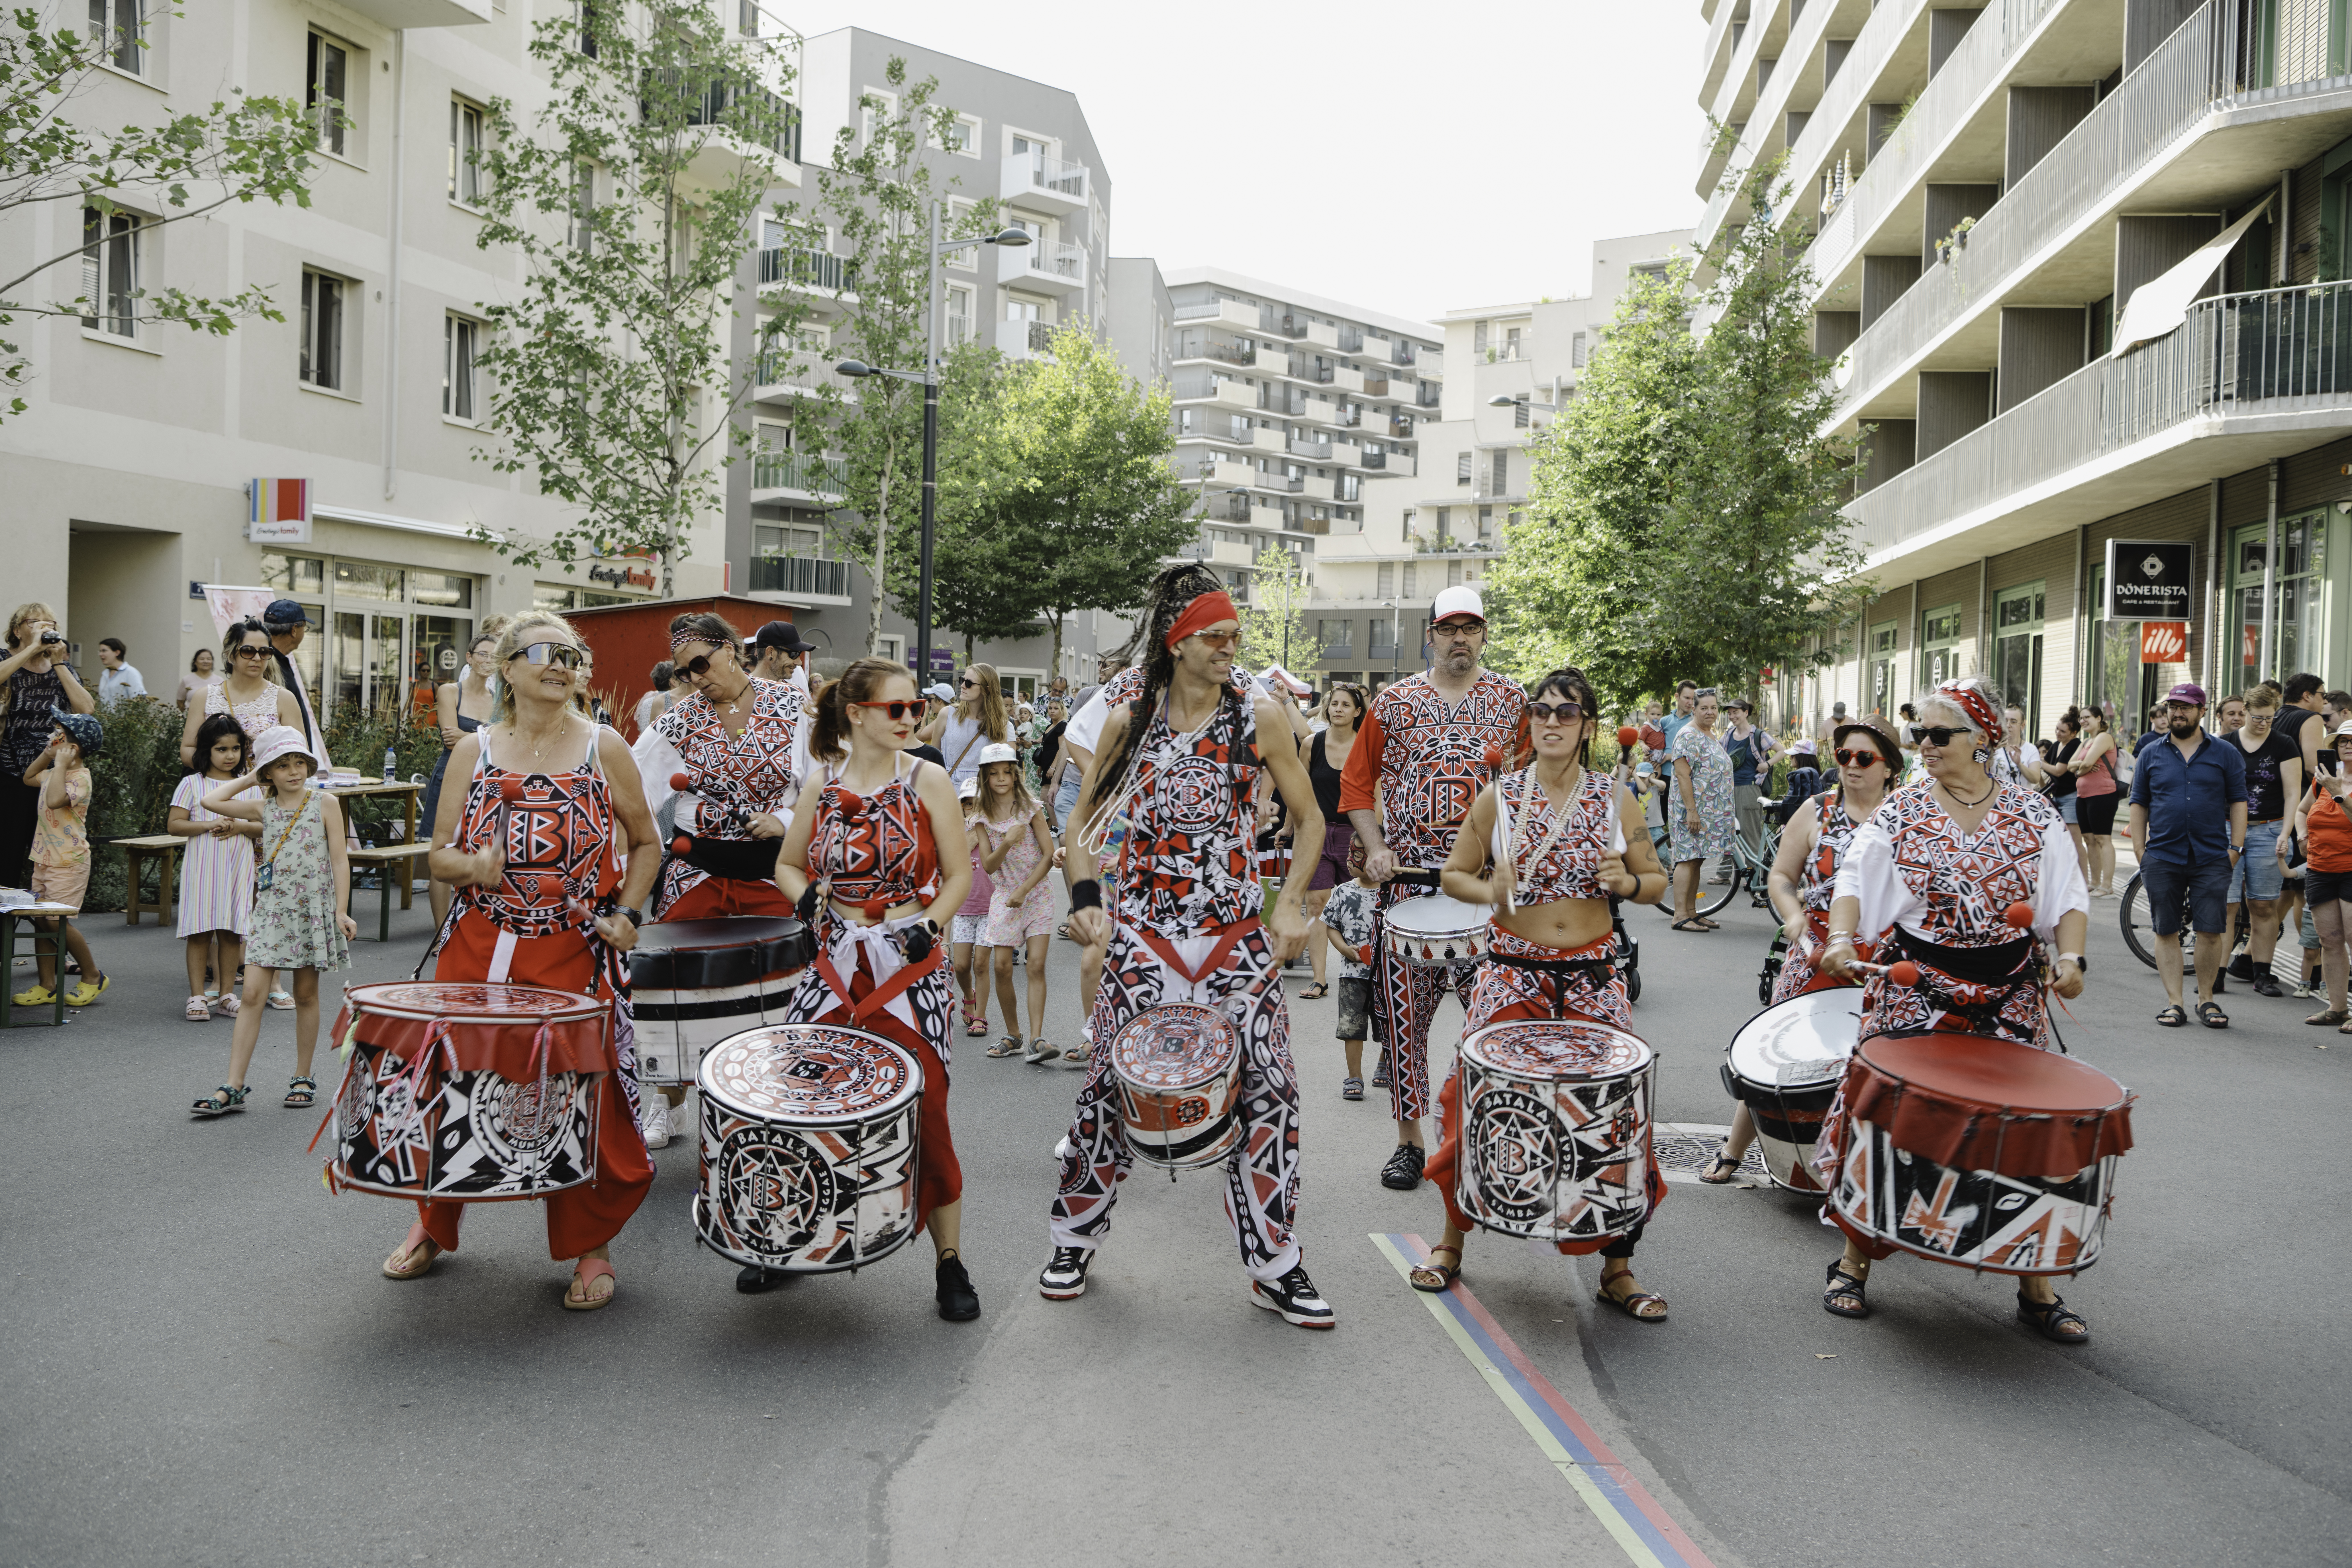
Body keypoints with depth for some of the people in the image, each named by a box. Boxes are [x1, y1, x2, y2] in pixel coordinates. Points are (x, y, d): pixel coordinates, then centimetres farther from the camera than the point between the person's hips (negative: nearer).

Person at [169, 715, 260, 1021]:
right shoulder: (192, 784, 2)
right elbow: (174, 824, -2)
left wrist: (241, 827, -12)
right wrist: (209, 825, -16)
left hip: (238, 867, 2)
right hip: (202, 867, -2)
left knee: (231, 932, 4)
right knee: (200, 932, -3)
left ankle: (226, 995, 12)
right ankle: (198, 996, 3)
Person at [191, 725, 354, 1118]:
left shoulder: (325, 803, -1)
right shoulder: (263, 807, 7)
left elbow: (340, 859, -3)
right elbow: (210, 801, -1)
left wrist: (341, 911, -9)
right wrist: (249, 780, 6)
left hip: (312, 909, -2)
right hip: (270, 909, 2)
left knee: (306, 994, 8)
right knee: (252, 994, -5)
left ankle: (303, 1078, 20)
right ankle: (234, 1088, -4)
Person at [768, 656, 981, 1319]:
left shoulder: (928, 780, -2)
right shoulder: (821, 788, 4)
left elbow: (959, 873, 0)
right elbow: (789, 864, 15)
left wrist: (930, 924, -16)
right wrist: (805, 896, -6)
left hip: (911, 967, -3)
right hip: (835, 964, 3)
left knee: (925, 1109, -5)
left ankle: (950, 1260, 10)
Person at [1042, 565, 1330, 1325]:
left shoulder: (1260, 716, 0)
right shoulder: (1129, 721, 2)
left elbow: (1310, 821, 6)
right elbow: (1085, 822, 11)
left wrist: (1290, 904, -4)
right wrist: (1086, 896, -5)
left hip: (1237, 929, 0)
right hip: (1144, 927, 0)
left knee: (1267, 1086, -2)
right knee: (1114, 1081, 3)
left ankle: (1274, 1266, 13)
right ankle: (1075, 1237, 25)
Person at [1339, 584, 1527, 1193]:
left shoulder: (1511, 701, 9)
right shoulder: (1395, 702, 7)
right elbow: (1356, 780, 10)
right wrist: (1375, 846, -2)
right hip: (1409, 878, 0)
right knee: (1405, 1011, 3)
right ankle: (1409, 1140, 15)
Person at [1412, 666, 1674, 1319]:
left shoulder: (1613, 801, 3)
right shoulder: (1499, 797, 1)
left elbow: (1657, 881, 11)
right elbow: (1454, 874, 7)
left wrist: (1626, 881, -11)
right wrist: (1492, 892, -14)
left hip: (1594, 973, 1)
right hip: (1514, 970, -1)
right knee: (1474, 1094, -6)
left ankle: (1617, 1266, 15)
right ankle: (1453, 1239, 17)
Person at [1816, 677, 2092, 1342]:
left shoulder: (2033, 814, 3)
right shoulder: (1900, 811, 1)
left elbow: (2069, 899, 4)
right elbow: (1854, 881, -5)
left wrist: (2070, 956, -14)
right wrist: (1841, 938, -23)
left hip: (2009, 998, 1)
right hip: (1913, 994, -1)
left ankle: (2036, 1286, 18)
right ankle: (1856, 1261, 18)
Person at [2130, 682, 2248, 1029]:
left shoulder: (2226, 754, 7)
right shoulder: (2151, 755, 9)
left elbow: (2238, 802, 6)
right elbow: (2139, 805, 10)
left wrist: (2236, 848, -1)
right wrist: (2140, 850, 3)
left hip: (2212, 859, -1)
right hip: (2162, 858, 1)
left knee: (2211, 932, -2)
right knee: (2167, 932, 3)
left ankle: (2206, 1000, 12)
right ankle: (2174, 1002, 9)